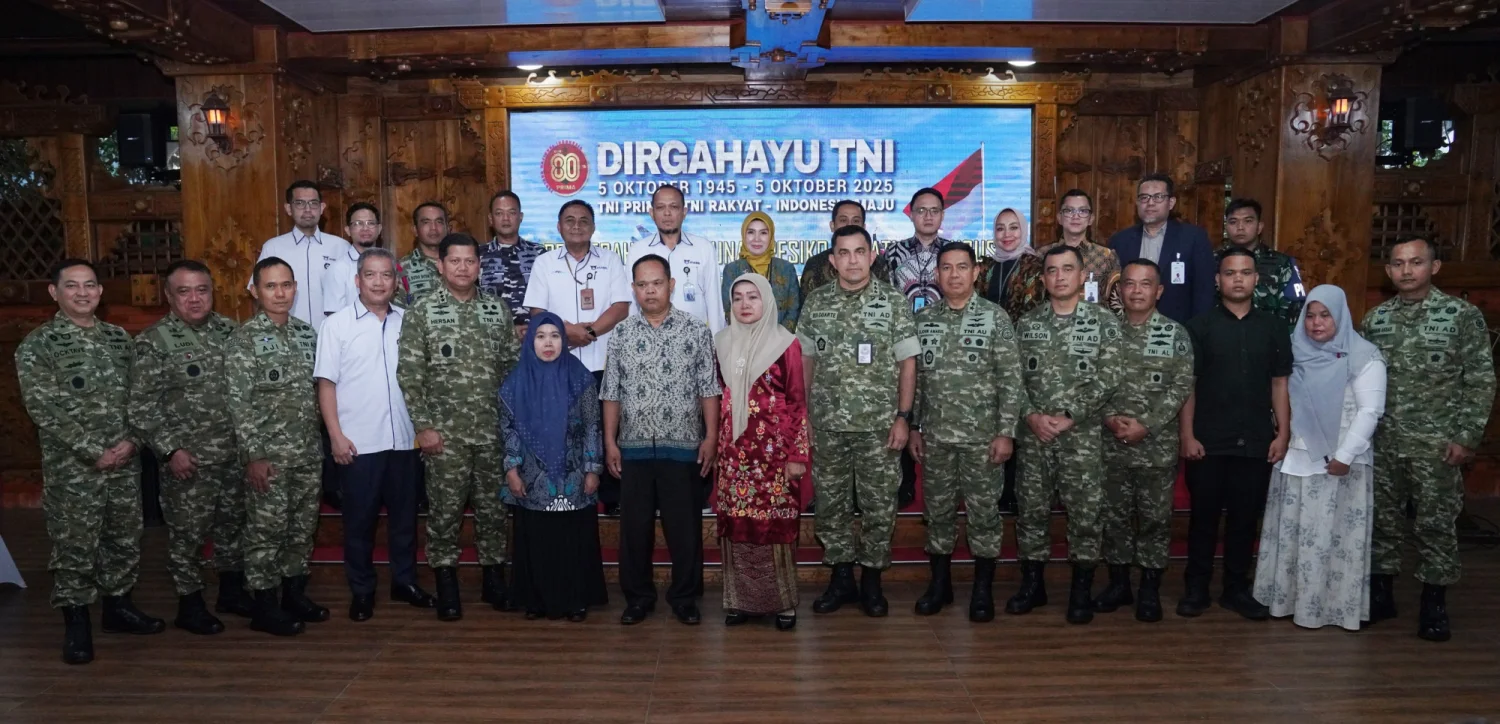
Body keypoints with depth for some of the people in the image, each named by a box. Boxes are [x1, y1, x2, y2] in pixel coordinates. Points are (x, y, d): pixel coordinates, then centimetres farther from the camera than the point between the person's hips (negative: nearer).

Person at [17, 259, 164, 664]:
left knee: (125, 540, 13)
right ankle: (76, 624, 18)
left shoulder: (119, 338, 8)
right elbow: (45, 410, -13)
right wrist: (95, 452, -15)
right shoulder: (37, 346, -7)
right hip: (72, 468, -4)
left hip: (125, 463, 5)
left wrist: (130, 440, -6)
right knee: (74, 548, 4)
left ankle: (118, 607, 30)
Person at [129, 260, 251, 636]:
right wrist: (170, 449, -15)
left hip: (235, 452, 5)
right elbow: (141, 405, -10)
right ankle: (190, 604, 21)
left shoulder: (228, 329, 5)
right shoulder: (152, 341, -9)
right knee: (187, 532, 6)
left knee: (233, 524, 16)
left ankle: (232, 590, 33)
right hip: (188, 458, -4)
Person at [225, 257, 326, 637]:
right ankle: (265, 607, 15)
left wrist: (323, 441, 12)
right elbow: (239, 402, -11)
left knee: (303, 525, 13)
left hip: (309, 450, 5)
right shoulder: (244, 339, -8)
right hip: (269, 453, -5)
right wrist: (254, 454, -15)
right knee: (267, 528, 3)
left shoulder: (307, 332, 8)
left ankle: (295, 593, 28)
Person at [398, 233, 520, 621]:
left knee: (493, 507, 10)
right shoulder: (421, 312, -2)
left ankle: (494, 581, 24)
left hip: (493, 431, 3)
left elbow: (513, 366, 10)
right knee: (445, 510, 5)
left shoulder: (498, 309, 7)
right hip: (444, 433, -3)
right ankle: (446, 587, 19)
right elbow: (409, 374, -5)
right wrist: (423, 426, -9)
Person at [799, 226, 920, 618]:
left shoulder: (893, 302, -2)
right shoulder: (816, 302, 4)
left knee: (879, 506, 6)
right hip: (827, 425, 2)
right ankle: (841, 578, 25)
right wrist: (803, 414, 6)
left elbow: (907, 363, -1)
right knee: (830, 504, 10)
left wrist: (903, 416, -6)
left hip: (879, 425, -2)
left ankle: (872, 580, 22)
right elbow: (805, 360, 10)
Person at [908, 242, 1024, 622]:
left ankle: (983, 590, 19)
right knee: (938, 511, 11)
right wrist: (914, 426, 7)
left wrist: (1006, 432, -11)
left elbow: (1011, 380, -6)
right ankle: (940, 583, 25)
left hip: (983, 436, -3)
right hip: (935, 436, 3)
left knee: (984, 513, 5)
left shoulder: (995, 316, -4)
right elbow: (914, 377, 10)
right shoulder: (923, 319, 5)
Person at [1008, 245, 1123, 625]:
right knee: (1031, 510, 8)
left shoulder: (1103, 320, 0)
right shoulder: (1028, 322, 8)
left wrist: (1069, 417, -14)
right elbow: (1014, 376, 5)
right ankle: (1032, 583, 21)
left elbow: (1109, 378, -7)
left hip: (1083, 434, -2)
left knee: (1084, 512, 2)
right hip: (1034, 434, 3)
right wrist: (1031, 415, -10)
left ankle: (1081, 591, 16)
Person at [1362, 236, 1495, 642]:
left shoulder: (1463, 315, -4)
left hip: (1436, 444, -3)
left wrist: (1467, 437, -10)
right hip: (1382, 442, 3)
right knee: (1383, 520, 10)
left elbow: (1481, 381, -5)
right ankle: (1381, 594, 22)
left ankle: (1434, 605, 17)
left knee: (1436, 524, 4)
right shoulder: (1375, 318, 6)